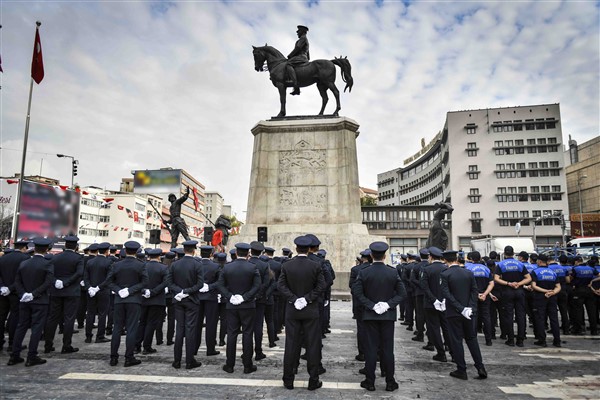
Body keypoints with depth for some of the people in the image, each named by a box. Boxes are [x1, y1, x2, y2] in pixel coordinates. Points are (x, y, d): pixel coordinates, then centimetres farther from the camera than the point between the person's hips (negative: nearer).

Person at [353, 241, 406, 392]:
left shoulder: (363, 272, -8)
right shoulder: (393, 272, -5)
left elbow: (358, 293, -13)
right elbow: (402, 293, -6)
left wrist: (371, 306, -10)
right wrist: (388, 304, -9)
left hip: (370, 315, -1)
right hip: (388, 315, 1)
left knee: (370, 348, 6)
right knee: (387, 349, 8)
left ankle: (370, 381, 13)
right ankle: (390, 382, 17)